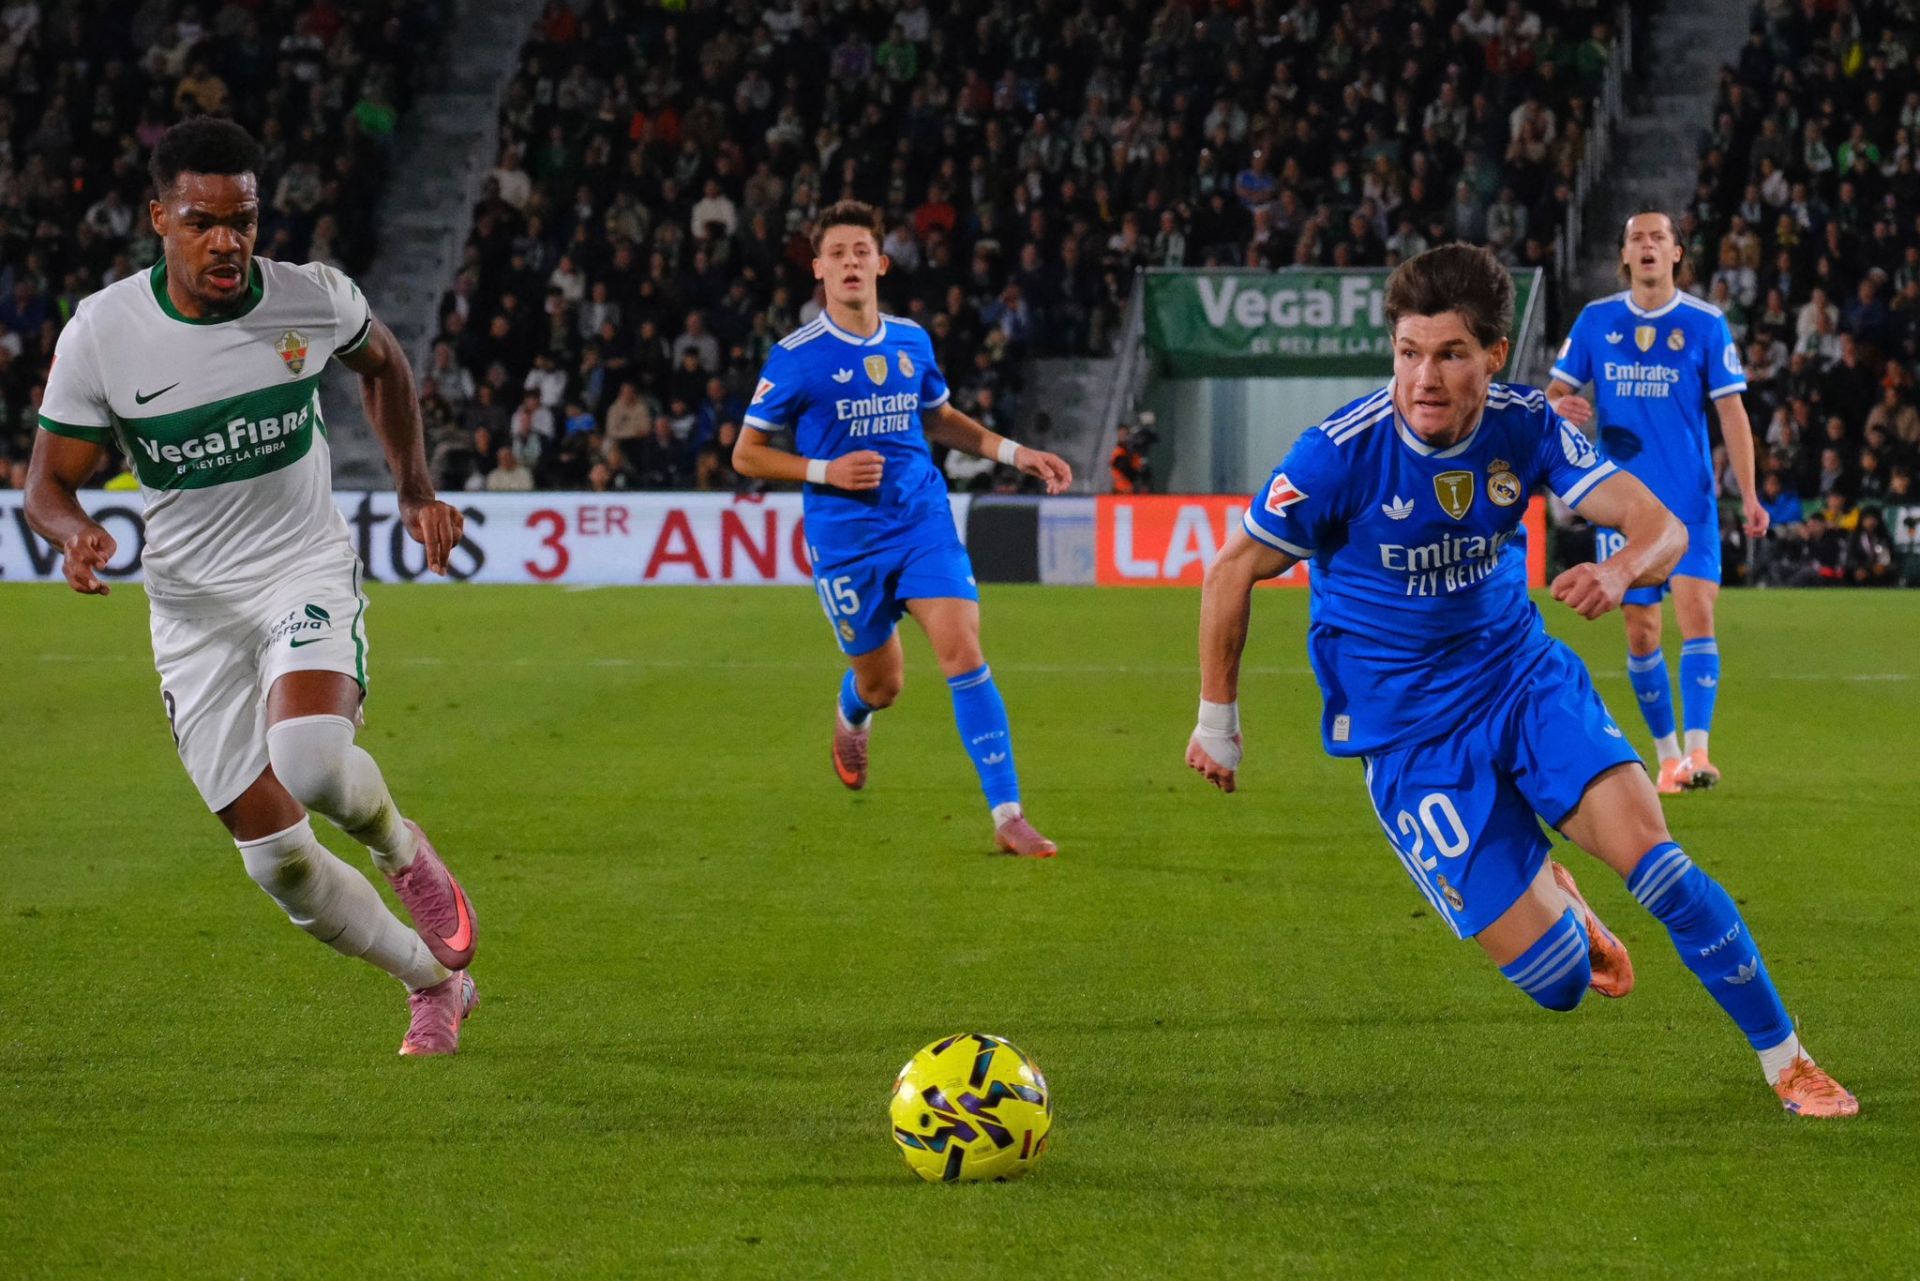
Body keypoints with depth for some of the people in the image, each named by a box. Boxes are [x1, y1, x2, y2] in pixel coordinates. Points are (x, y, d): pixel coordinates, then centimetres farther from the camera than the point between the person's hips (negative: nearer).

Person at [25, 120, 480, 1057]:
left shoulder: (312, 301, -10)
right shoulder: (100, 334, -12)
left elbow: (382, 363, 14)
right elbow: (47, 482, -5)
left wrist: (415, 489, 8)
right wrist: (76, 537, -27)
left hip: (307, 568, -2)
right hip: (192, 606, 2)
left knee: (309, 757, -32)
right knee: (274, 856, 0)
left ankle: (403, 850, 4)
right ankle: (435, 985, 24)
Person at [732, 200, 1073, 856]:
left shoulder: (911, 340, 5)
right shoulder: (796, 357, -8)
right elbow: (746, 455, -2)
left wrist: (1015, 452, 13)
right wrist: (826, 470, -16)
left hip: (924, 523, 2)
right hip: (846, 539, -2)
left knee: (964, 650, -15)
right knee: (882, 684, 8)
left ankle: (1008, 816, -14)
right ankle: (851, 717, 49)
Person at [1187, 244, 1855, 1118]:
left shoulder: (1524, 426, -10)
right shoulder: (1342, 453, -19)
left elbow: (1661, 527, -14)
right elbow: (1233, 571, -8)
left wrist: (1623, 568, -38)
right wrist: (1217, 721, -1)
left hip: (1523, 676, 3)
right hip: (1406, 735, -3)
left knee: (1649, 854, -20)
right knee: (1557, 981, -11)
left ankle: (1787, 1062, -1)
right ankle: (1550, 902, 29)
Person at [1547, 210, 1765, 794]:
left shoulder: (1705, 323, 0)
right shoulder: (1595, 320, 6)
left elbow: (1731, 411, 1)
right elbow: (1555, 389, 11)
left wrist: (1749, 495, -7)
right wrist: (1560, 404, -15)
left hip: (1691, 501, -2)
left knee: (1696, 610, -17)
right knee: (1640, 631, 3)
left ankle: (1697, 751, -21)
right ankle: (1666, 756, 14)